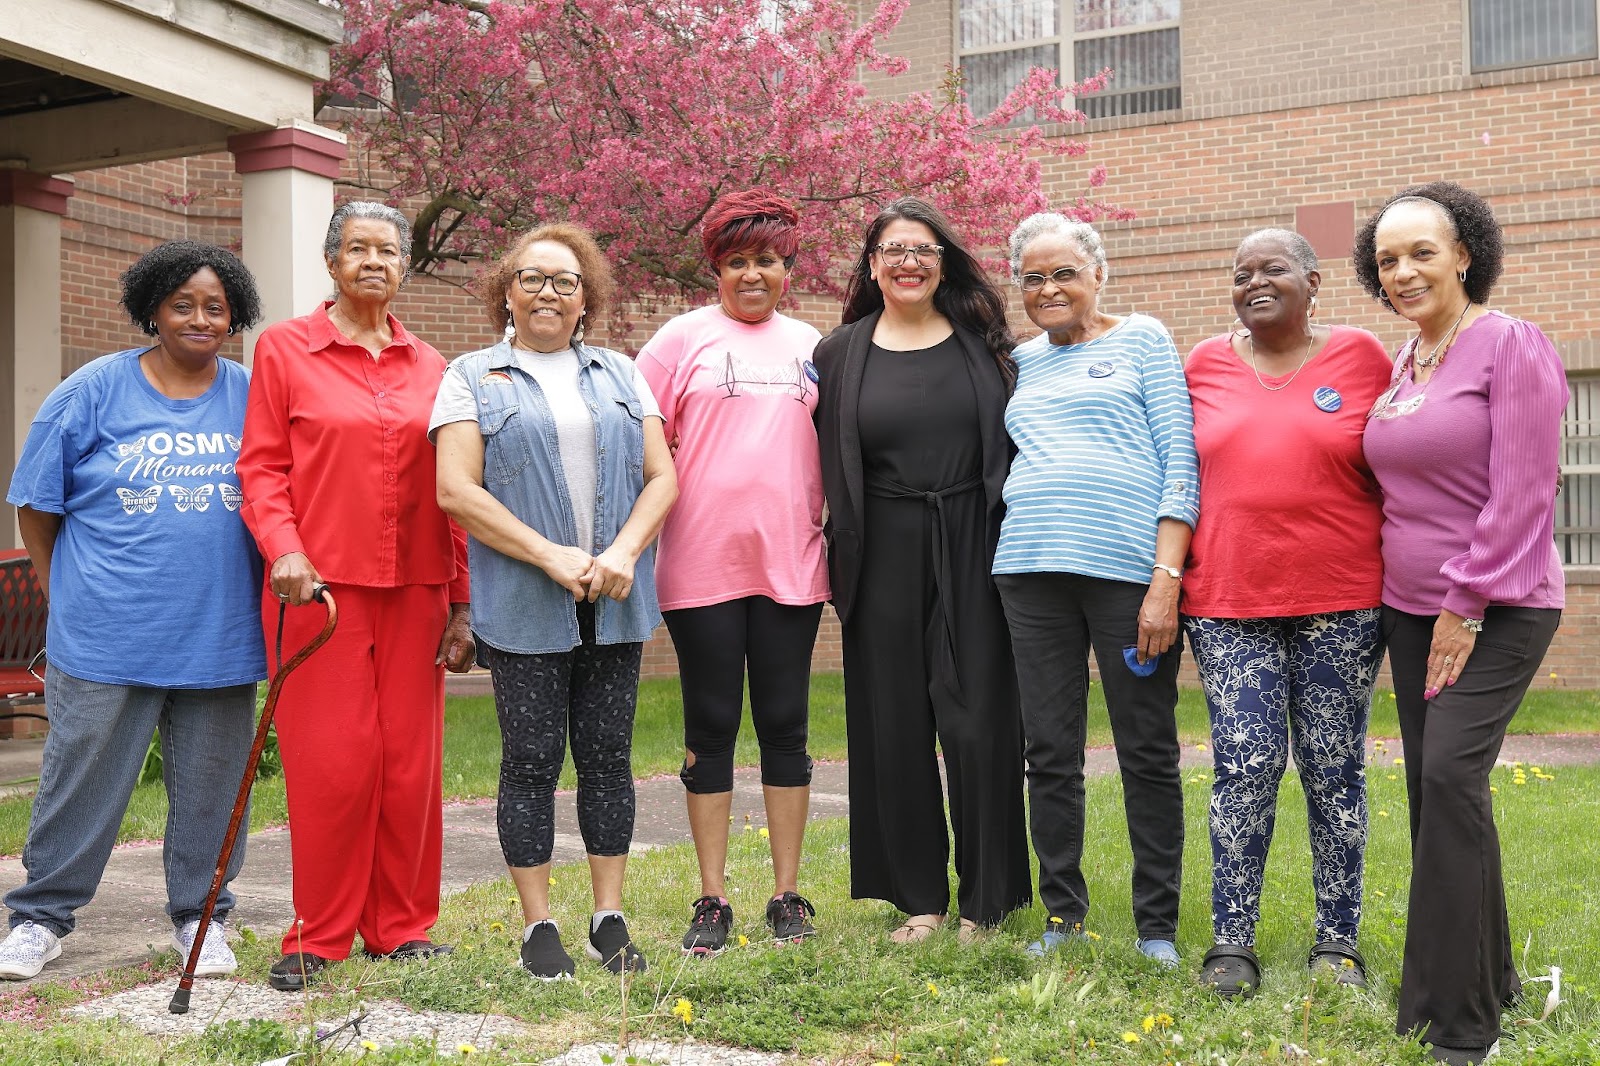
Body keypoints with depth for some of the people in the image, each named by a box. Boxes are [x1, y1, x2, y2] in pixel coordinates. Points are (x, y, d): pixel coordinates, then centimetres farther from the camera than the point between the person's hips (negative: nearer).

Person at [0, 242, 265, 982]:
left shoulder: (253, 397, 5)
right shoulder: (95, 389, 1)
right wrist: (72, 596, 3)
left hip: (219, 637, 2)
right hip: (107, 637, -2)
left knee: (209, 787, 10)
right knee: (80, 780, 6)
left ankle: (200, 916, 25)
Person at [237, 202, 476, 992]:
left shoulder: (430, 368, 13)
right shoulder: (284, 349, 5)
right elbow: (261, 466, 0)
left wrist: (462, 602, 8)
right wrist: (283, 547, -17)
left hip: (414, 591, 3)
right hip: (321, 586, -3)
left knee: (410, 761, 5)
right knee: (329, 763, -2)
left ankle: (401, 926, 19)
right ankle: (319, 938, 12)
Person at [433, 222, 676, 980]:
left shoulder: (621, 374, 15)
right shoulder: (474, 377, 4)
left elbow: (661, 476, 8)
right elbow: (456, 491, -6)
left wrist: (624, 552, -10)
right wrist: (552, 557, -13)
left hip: (613, 602, 3)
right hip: (523, 604, -3)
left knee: (608, 753, 7)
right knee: (532, 758, 2)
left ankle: (610, 918, 17)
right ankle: (538, 927, 13)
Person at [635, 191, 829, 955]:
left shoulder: (810, 345, 12)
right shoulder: (684, 338, 2)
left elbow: (831, 447, 19)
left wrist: (827, 520, 6)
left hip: (789, 562, 3)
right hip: (702, 566, -2)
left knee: (784, 724, 7)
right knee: (711, 727, 5)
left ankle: (787, 896, 17)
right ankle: (712, 901, 14)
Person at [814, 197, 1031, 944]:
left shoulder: (982, 341, 6)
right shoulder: (840, 353, 7)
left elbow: (1016, 440, 7)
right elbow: (825, 462, 9)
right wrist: (837, 552, 2)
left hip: (971, 551, -1)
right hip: (884, 558, 1)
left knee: (977, 720, 0)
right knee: (894, 723, 5)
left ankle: (987, 898, 13)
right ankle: (919, 897, 19)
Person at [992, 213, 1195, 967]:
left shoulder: (1141, 340, 6)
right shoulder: (1022, 361, 17)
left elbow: (1179, 463, -1)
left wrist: (1166, 579, -11)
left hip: (1127, 565, -4)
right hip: (1033, 569, 4)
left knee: (1147, 752, 2)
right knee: (1049, 753, 7)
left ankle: (1157, 925, 13)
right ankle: (1062, 914, 20)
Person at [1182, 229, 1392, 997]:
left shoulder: (1359, 356, 3)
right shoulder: (1206, 364, 8)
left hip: (1341, 601, -1)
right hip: (1229, 601, 1)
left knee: (1334, 769, 5)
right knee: (1245, 766, -4)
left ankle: (1338, 940, 18)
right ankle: (1232, 940, 9)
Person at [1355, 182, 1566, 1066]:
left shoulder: (1510, 345, -11)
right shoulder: (1399, 364, 10)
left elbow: (1520, 495, -16)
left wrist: (1465, 605, -16)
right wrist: (1415, 601, 11)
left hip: (1498, 606, -7)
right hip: (1411, 606, 7)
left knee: (1450, 771, -17)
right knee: (1432, 785, 8)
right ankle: (1486, 974, 24)